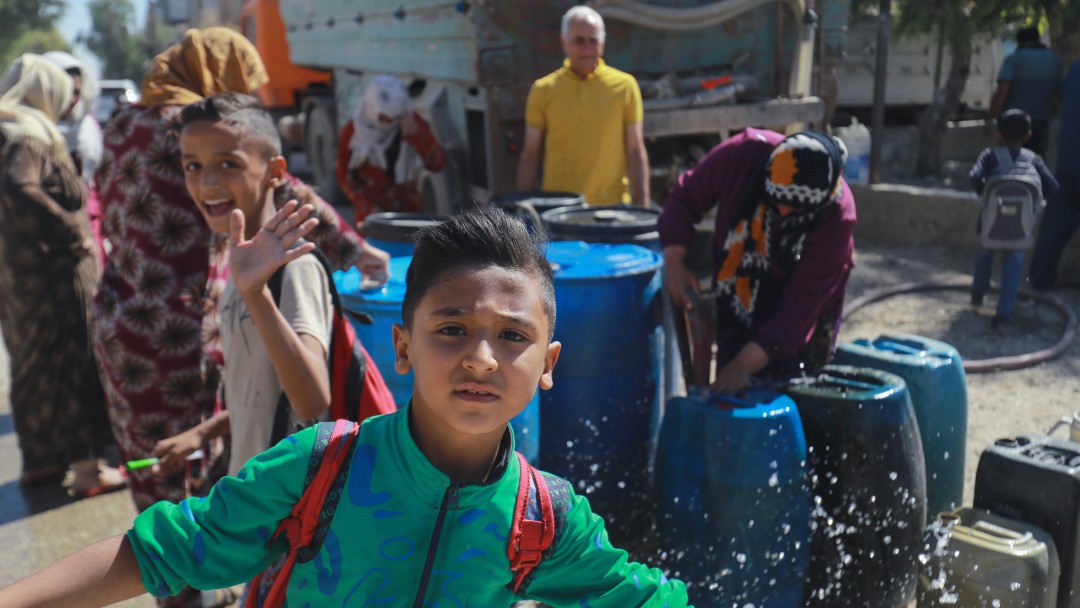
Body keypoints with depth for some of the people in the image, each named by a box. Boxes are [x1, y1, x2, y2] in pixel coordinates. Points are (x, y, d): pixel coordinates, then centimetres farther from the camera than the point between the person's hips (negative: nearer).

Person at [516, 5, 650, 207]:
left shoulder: (624, 85, 3)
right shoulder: (543, 90, 4)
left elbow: (635, 151, 4)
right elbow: (530, 154, 7)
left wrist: (642, 207, 0)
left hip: (611, 206, 0)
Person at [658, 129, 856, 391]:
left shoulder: (837, 216, -30)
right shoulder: (742, 154, -25)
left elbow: (801, 307, -28)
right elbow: (684, 198, -9)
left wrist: (745, 364, -31)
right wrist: (674, 261, -21)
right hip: (735, 308, 3)